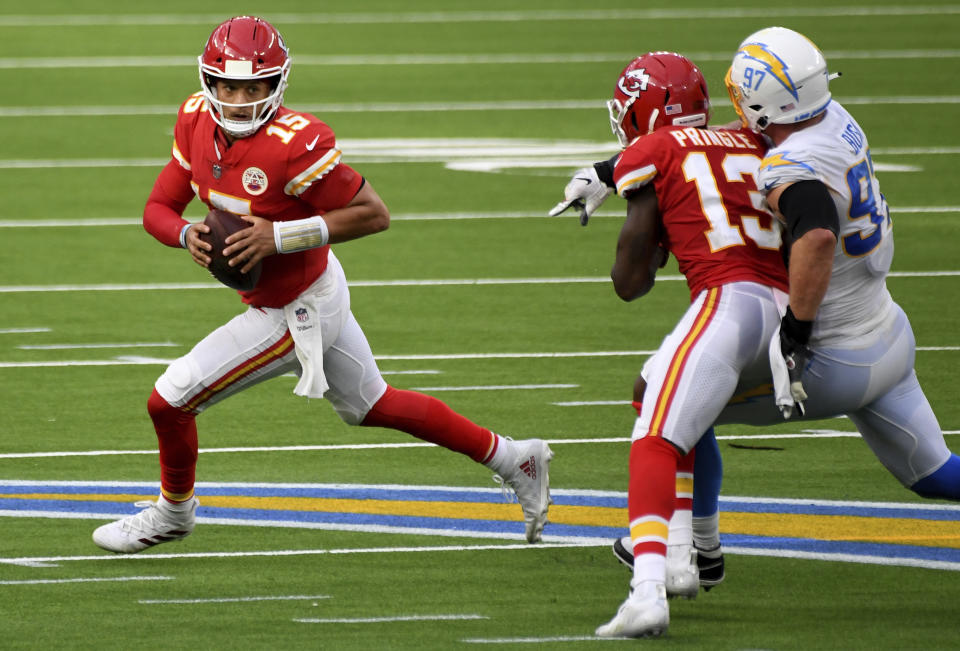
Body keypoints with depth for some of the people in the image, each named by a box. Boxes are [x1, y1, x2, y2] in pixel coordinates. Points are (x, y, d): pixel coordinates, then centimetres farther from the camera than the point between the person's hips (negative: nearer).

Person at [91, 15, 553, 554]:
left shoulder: (295, 143, -30)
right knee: (372, 406, 25)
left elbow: (374, 214, -25)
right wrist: (187, 235, -22)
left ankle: (173, 512, 26)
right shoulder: (199, 122, -7)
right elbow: (158, 208, 1)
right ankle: (511, 458, 38)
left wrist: (280, 237, -30)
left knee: (170, 401, -3)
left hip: (297, 315, -8)